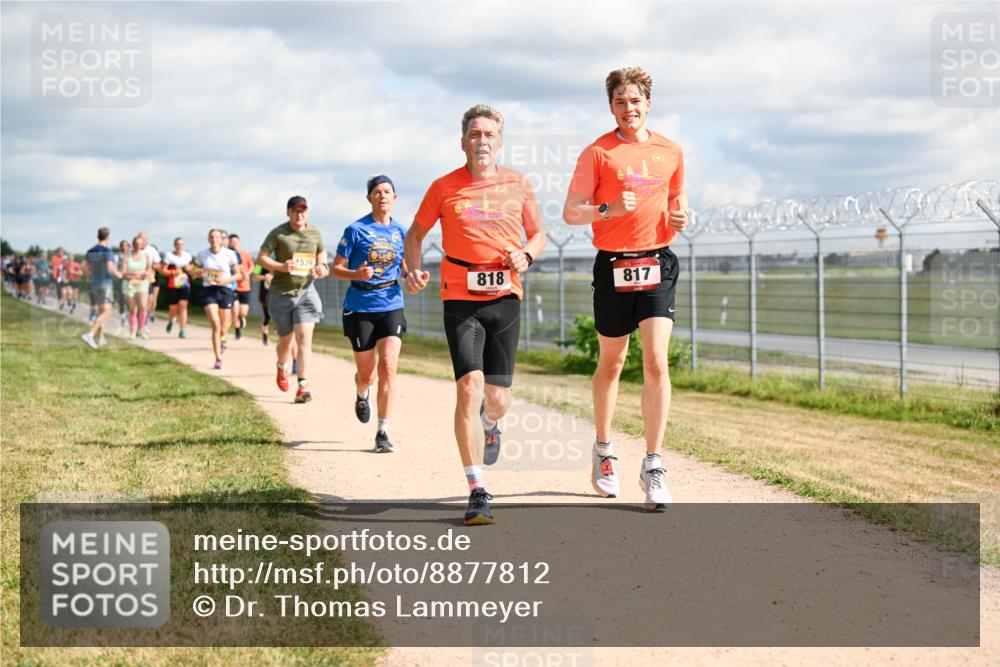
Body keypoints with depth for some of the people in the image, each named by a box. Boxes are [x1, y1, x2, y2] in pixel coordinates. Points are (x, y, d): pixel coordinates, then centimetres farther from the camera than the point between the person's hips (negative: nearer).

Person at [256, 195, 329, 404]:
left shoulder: (315, 234, 4)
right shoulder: (278, 233, -6)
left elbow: (322, 254, 20)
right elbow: (261, 258, -4)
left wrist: (322, 268, -3)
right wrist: (281, 266, -21)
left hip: (306, 291, 1)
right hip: (281, 293, -1)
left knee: (304, 337, -13)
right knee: (285, 340, 10)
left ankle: (303, 386, -16)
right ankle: (282, 368, 45)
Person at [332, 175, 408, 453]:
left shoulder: (400, 231, 7)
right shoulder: (356, 230, -4)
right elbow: (336, 268, -1)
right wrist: (357, 274, -21)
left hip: (391, 306, 2)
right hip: (360, 307, -2)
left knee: (388, 367, -14)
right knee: (367, 374, 7)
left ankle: (383, 432, -8)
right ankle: (361, 396, 46)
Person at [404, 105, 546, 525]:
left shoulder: (517, 185, 7)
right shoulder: (444, 188, 3)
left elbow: (538, 233, 18)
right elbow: (416, 234, 14)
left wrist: (526, 254, -4)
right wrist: (413, 269, -5)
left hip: (505, 297, 2)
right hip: (460, 299, -2)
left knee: (498, 400, 5)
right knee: (469, 387, -17)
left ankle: (489, 425, 46)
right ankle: (476, 492, -11)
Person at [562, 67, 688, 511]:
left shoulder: (670, 152, 9)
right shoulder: (598, 153, -1)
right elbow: (570, 212, -4)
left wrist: (680, 217, 2)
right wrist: (608, 209, -21)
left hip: (658, 263, 1)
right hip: (613, 265, -1)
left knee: (656, 362, -11)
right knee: (611, 363, 11)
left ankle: (653, 466, -8)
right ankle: (603, 450, 31)